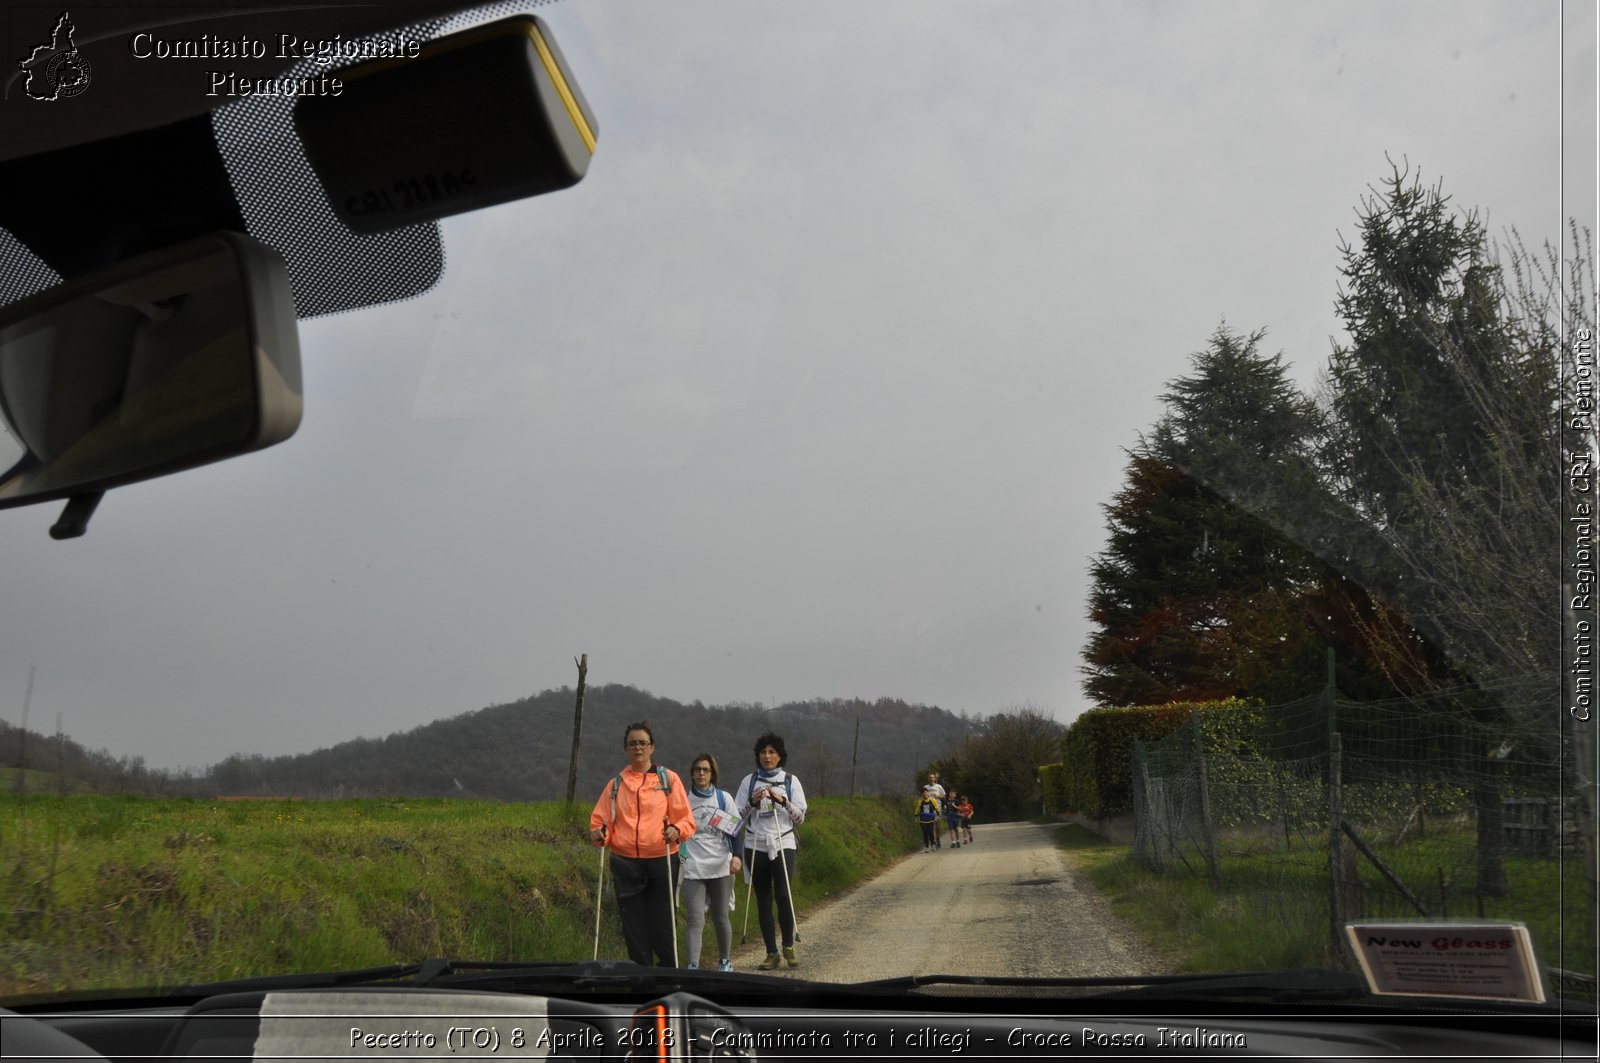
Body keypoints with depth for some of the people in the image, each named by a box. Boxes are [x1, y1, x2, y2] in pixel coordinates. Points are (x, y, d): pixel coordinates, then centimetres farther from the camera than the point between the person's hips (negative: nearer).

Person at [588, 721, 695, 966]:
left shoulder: (669, 779, 7)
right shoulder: (616, 784, 13)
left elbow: (686, 820, 4)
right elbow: (600, 820, 11)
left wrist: (676, 830, -17)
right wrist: (599, 833, -11)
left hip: (661, 861, -2)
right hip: (625, 862, 2)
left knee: (662, 925, -3)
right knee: (634, 927, 2)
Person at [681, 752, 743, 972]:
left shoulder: (724, 798, 6)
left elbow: (734, 829, 5)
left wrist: (736, 855, -8)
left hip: (721, 868, 1)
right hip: (693, 869, -1)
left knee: (721, 918, 10)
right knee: (695, 920, -10)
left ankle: (726, 961, 27)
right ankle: (693, 966, -15)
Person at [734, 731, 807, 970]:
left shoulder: (791, 781, 6)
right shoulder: (749, 781, 8)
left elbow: (800, 817, 3)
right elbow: (737, 816, 6)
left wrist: (783, 801, -11)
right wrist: (752, 802, -11)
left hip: (783, 844, -1)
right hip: (756, 846, 2)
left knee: (784, 896, -13)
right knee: (763, 899, 2)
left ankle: (788, 946, 6)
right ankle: (771, 953, 8)